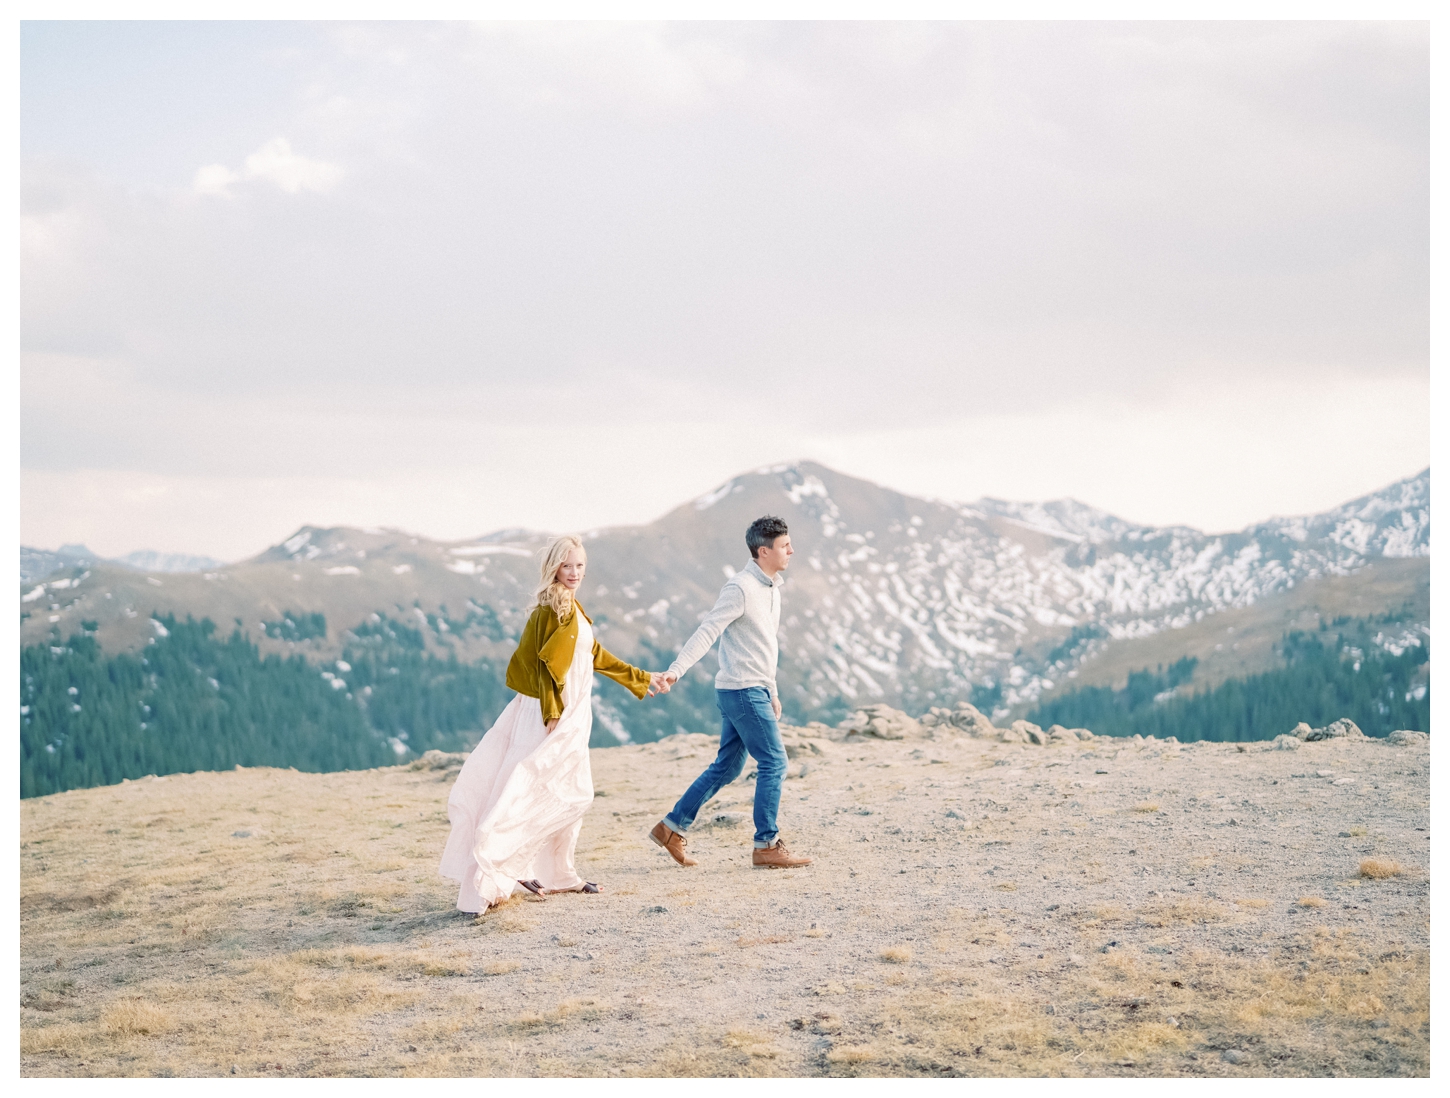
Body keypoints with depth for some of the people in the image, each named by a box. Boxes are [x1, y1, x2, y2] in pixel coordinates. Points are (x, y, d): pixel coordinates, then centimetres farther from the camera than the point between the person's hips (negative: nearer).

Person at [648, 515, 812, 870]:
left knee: (727, 766, 12)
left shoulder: (771, 588, 14)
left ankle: (672, 827, 18)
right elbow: (707, 631, -22)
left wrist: (772, 693, 25)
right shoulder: (741, 588, -15)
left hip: (754, 691, 9)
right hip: (741, 691, -9)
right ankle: (766, 846, -1)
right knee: (773, 763, -6)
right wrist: (676, 670, -32)